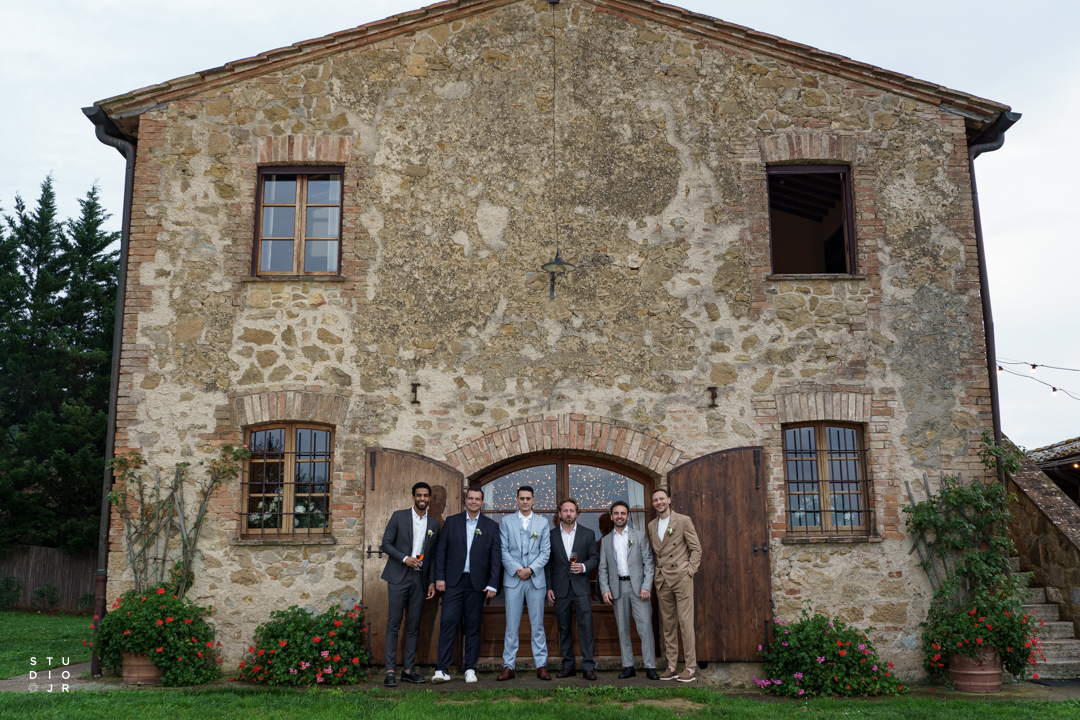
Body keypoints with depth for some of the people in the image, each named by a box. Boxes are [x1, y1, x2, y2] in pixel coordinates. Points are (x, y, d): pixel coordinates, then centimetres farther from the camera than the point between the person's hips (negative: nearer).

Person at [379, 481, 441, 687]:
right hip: (398, 577, -3)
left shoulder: (434, 524, 11)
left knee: (414, 626, 5)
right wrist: (404, 558, -14)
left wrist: (432, 582, 6)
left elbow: (434, 555, 12)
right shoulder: (399, 516, 2)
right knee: (394, 624, -5)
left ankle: (408, 669, 11)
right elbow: (386, 543, -1)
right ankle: (390, 671, -5)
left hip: (419, 578, 3)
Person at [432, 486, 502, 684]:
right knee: (448, 623, -7)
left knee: (473, 627, 5)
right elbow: (441, 551, 6)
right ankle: (442, 670, -5)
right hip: (453, 581, 0)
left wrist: (493, 584, -3)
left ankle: (470, 669, 13)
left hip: (477, 583, 0)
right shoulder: (451, 522, 8)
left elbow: (496, 557, 4)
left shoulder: (491, 526, 7)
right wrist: (439, 578, -2)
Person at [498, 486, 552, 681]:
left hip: (535, 578, 1)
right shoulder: (507, 521, 7)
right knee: (511, 624, 1)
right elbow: (503, 550, 1)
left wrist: (530, 569, -10)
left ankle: (541, 665, 8)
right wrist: (517, 570, -10)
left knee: (537, 624, 3)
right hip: (513, 578, 0)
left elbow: (545, 552, 3)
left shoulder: (542, 523, 8)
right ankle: (509, 666, 5)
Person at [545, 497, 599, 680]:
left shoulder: (588, 534, 6)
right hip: (560, 589, 1)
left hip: (581, 587, -1)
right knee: (564, 628, 6)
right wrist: (548, 587, 0)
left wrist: (584, 567, -12)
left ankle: (588, 667, -4)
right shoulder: (551, 535, 6)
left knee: (586, 626, -8)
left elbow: (595, 558, 8)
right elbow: (547, 563, 6)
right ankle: (568, 666, 15)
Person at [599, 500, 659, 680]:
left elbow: (648, 563, 1)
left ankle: (650, 667, -4)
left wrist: (646, 587, -9)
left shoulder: (639, 536, 6)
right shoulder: (606, 540, 12)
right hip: (618, 587, 3)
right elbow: (603, 568, 10)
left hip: (638, 586, -2)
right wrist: (605, 589, -3)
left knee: (645, 626, -8)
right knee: (622, 628, 4)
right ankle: (628, 666, 10)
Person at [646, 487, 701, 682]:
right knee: (667, 624, 7)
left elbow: (696, 549, -1)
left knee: (685, 622, -6)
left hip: (681, 578, -5)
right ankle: (671, 666, 13)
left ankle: (691, 667, -1)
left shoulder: (683, 521, -1)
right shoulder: (652, 526, 14)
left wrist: (689, 571, -8)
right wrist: (656, 575, 9)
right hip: (662, 580, 5)